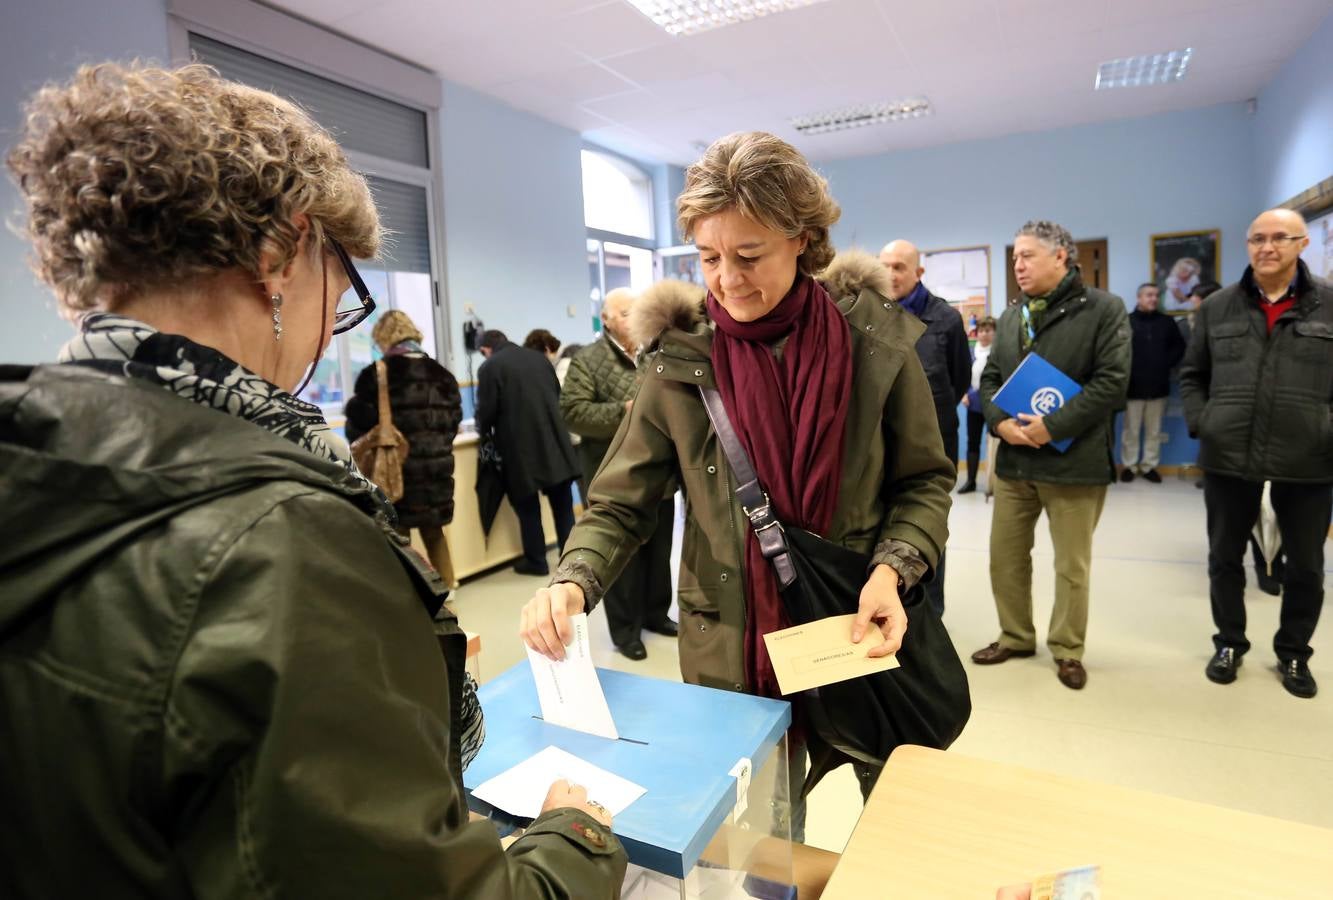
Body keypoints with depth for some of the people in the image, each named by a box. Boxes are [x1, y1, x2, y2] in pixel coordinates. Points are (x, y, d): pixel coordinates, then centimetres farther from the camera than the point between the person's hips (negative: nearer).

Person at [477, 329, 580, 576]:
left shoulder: (489, 367, -7)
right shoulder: (539, 357, 11)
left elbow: (486, 410, -8)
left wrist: (484, 431, 13)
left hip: (520, 448, -5)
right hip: (554, 441, 5)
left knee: (527, 507, 8)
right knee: (563, 504, 13)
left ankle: (536, 561, 16)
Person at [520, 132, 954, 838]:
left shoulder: (874, 339, -8)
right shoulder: (680, 360, -8)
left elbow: (924, 481, 1)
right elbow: (621, 504, -5)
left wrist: (892, 568, -17)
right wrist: (573, 582, -23)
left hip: (862, 638, 1)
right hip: (734, 652, 0)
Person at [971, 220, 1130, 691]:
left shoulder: (1104, 309, -5)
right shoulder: (1010, 317, 12)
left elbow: (1111, 381, -13)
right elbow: (989, 379, 10)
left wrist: (1052, 426, -20)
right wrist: (1001, 421, -10)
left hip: (1074, 461, -5)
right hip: (1013, 460, 5)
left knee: (1072, 565, 8)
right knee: (1005, 557, 13)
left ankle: (1067, 649, 26)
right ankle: (1015, 637, 31)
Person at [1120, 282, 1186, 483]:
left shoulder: (1166, 321, 8)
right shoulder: (1127, 321, -5)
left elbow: (1179, 346, 15)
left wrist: (1167, 363, 3)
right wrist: (1125, 369, -11)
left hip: (1158, 386, 4)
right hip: (1133, 386, -3)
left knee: (1154, 431, 9)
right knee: (1131, 430, 4)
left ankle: (1149, 465, 18)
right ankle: (1129, 465, 14)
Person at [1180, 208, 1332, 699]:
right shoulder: (1217, 307, 4)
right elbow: (1192, 375, 10)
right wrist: (1199, 423, -2)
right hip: (1228, 457, 1)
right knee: (1224, 557, 12)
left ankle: (1293, 653, 32)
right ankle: (1229, 643, 30)